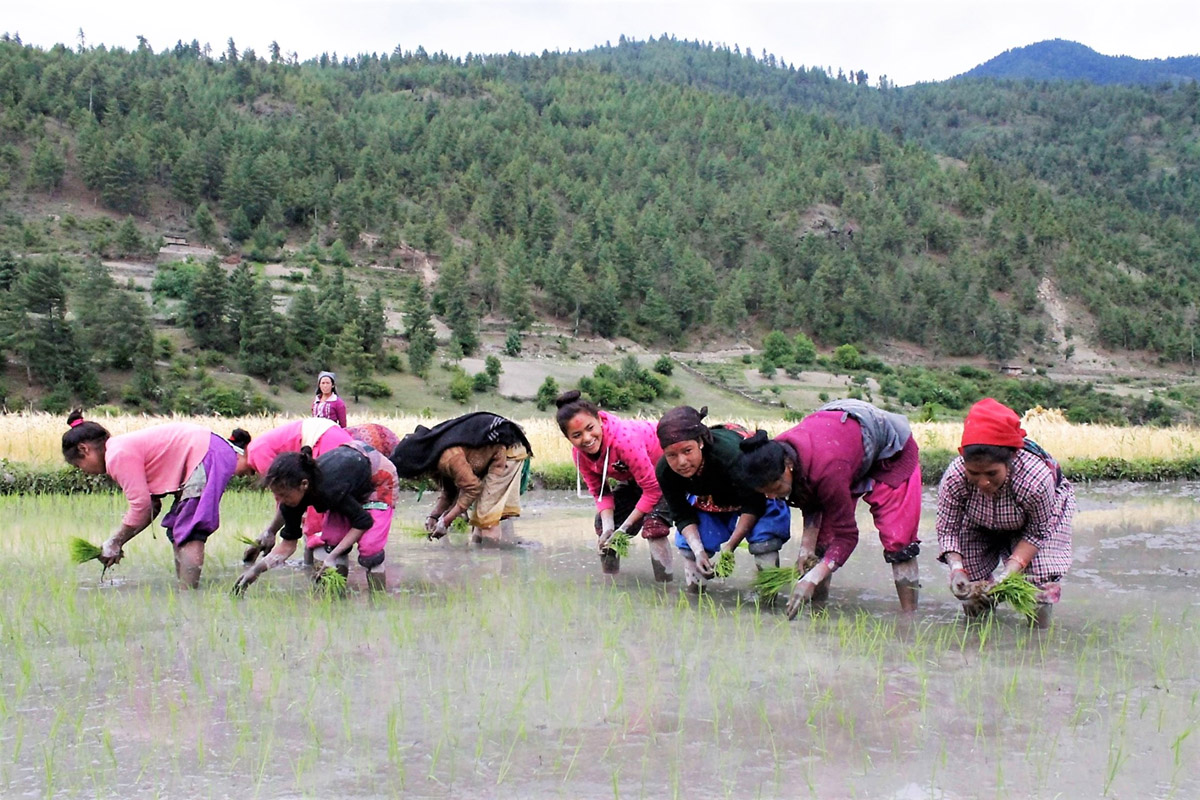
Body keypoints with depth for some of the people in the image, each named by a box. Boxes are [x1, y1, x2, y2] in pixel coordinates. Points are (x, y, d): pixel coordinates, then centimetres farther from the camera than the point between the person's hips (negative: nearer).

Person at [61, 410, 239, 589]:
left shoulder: (118, 456, -12)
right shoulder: (124, 447, 19)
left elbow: (141, 505, -14)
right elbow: (151, 505, 15)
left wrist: (116, 541, -1)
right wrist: (117, 541, 11)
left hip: (208, 458, -11)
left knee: (188, 534, -13)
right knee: (176, 532, 13)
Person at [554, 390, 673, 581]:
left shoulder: (625, 440, -41)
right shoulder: (579, 454, -19)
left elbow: (652, 489, -32)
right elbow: (600, 492, -7)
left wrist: (626, 526, -26)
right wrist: (608, 526, -23)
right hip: (632, 477, 8)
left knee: (653, 524, -26)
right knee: (603, 523, 5)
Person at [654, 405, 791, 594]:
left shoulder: (729, 453, -44)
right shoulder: (664, 471, -29)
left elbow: (753, 506, -34)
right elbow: (682, 516, -17)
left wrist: (729, 546, -39)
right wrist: (698, 550, -33)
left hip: (757, 491, -4)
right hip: (711, 501, 4)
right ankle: (693, 589, 4)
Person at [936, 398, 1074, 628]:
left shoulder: (1036, 480, -42)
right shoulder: (954, 477, -37)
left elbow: (1038, 532, -24)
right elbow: (947, 529, -21)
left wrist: (1010, 570, -36)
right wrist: (956, 568, -38)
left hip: (1045, 513, -2)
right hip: (980, 526, 2)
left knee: (1041, 579, -17)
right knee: (970, 588, -4)